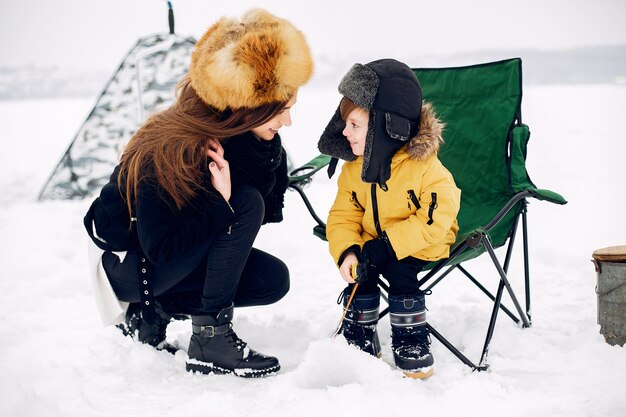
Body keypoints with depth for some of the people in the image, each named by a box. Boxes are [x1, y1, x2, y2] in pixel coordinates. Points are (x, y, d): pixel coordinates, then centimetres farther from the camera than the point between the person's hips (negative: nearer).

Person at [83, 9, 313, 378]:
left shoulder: (259, 141, -9)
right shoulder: (168, 151, -31)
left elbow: (272, 209, -8)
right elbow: (161, 248, -32)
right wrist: (223, 204, -36)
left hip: (183, 248, 8)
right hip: (128, 262, -8)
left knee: (273, 280, -8)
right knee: (247, 204, -25)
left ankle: (151, 311, 5)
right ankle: (210, 339, -19)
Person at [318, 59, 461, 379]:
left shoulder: (425, 167, -24)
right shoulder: (354, 168, -5)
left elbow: (434, 222, -27)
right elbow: (342, 216, -4)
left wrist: (387, 246, -33)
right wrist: (347, 251, -25)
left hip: (421, 245, -5)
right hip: (374, 244, 5)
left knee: (400, 271, -29)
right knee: (359, 272, -20)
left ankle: (411, 341, -10)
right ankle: (360, 337, 1)